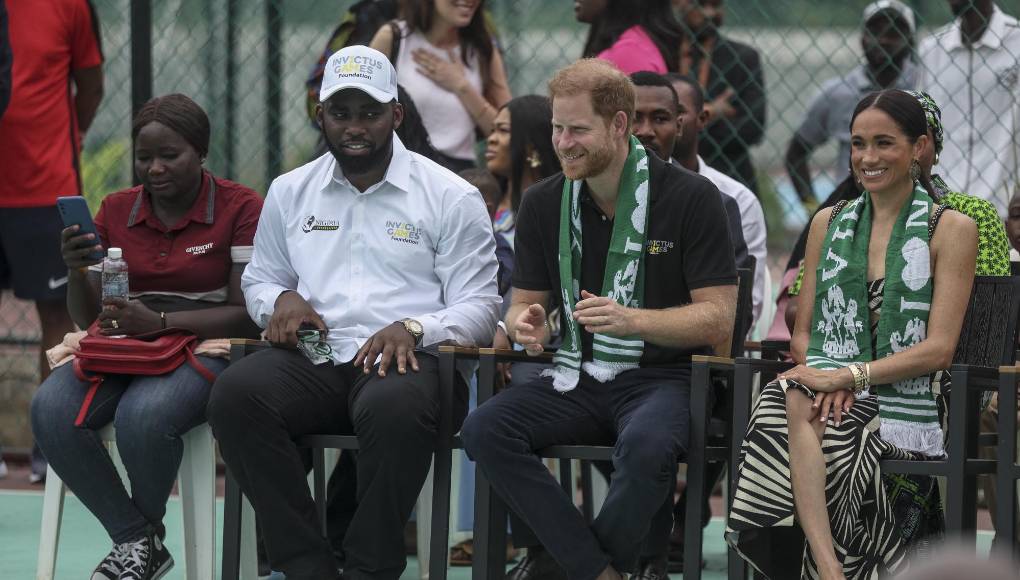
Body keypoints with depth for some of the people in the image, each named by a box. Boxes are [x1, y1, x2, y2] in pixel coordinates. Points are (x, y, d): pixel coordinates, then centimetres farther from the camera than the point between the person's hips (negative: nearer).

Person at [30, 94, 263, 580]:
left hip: (204, 347, -5)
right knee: (51, 410, -28)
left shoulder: (240, 208, -3)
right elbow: (88, 318, 13)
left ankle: (144, 532, -6)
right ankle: (136, 540, -13)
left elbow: (248, 315, -10)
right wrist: (75, 270, -10)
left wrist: (158, 321, -22)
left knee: (143, 416, -37)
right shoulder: (115, 211, 13)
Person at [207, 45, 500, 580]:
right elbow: (258, 280, 29)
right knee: (235, 392, -31)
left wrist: (413, 328, -16)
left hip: (407, 359, -3)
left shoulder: (451, 197, 7)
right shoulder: (290, 193, 19)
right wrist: (280, 299, 3)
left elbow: (478, 308, 4)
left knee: (394, 407, -42)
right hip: (316, 357, 3)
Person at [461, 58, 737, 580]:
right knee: (484, 429, -25)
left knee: (646, 445, -40)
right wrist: (525, 324, -9)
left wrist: (631, 320, -22)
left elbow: (719, 317, -7)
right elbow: (525, 303, 17)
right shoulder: (543, 204, 9)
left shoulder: (690, 198, -5)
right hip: (577, 379, 5)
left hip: (663, 376, -4)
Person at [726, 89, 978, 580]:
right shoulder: (829, 224, 20)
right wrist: (822, 376, -6)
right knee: (794, 406, -35)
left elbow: (938, 349, -3)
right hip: (833, 386, 3)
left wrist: (849, 376, -15)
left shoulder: (951, 230, 5)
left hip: (905, 402, -3)